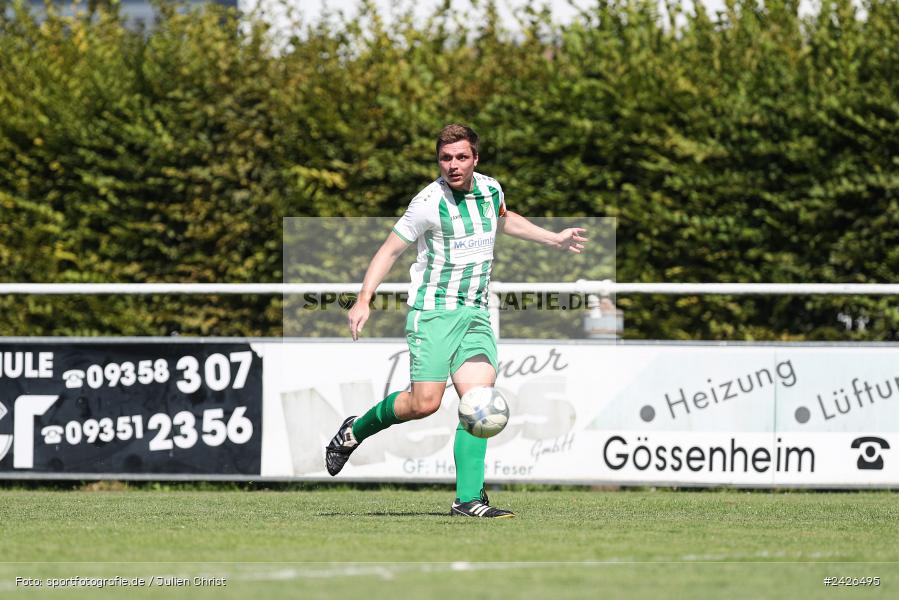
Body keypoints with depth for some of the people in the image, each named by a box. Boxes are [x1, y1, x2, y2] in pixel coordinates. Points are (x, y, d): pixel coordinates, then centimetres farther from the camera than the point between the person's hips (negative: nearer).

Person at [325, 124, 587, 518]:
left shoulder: (491, 189, 6)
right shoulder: (429, 203, -12)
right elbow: (390, 250, -5)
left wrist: (553, 239, 30)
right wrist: (364, 300, -15)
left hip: (475, 314, 5)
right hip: (433, 311, -5)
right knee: (425, 403, -14)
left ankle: (468, 499, -13)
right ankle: (354, 431, 13)